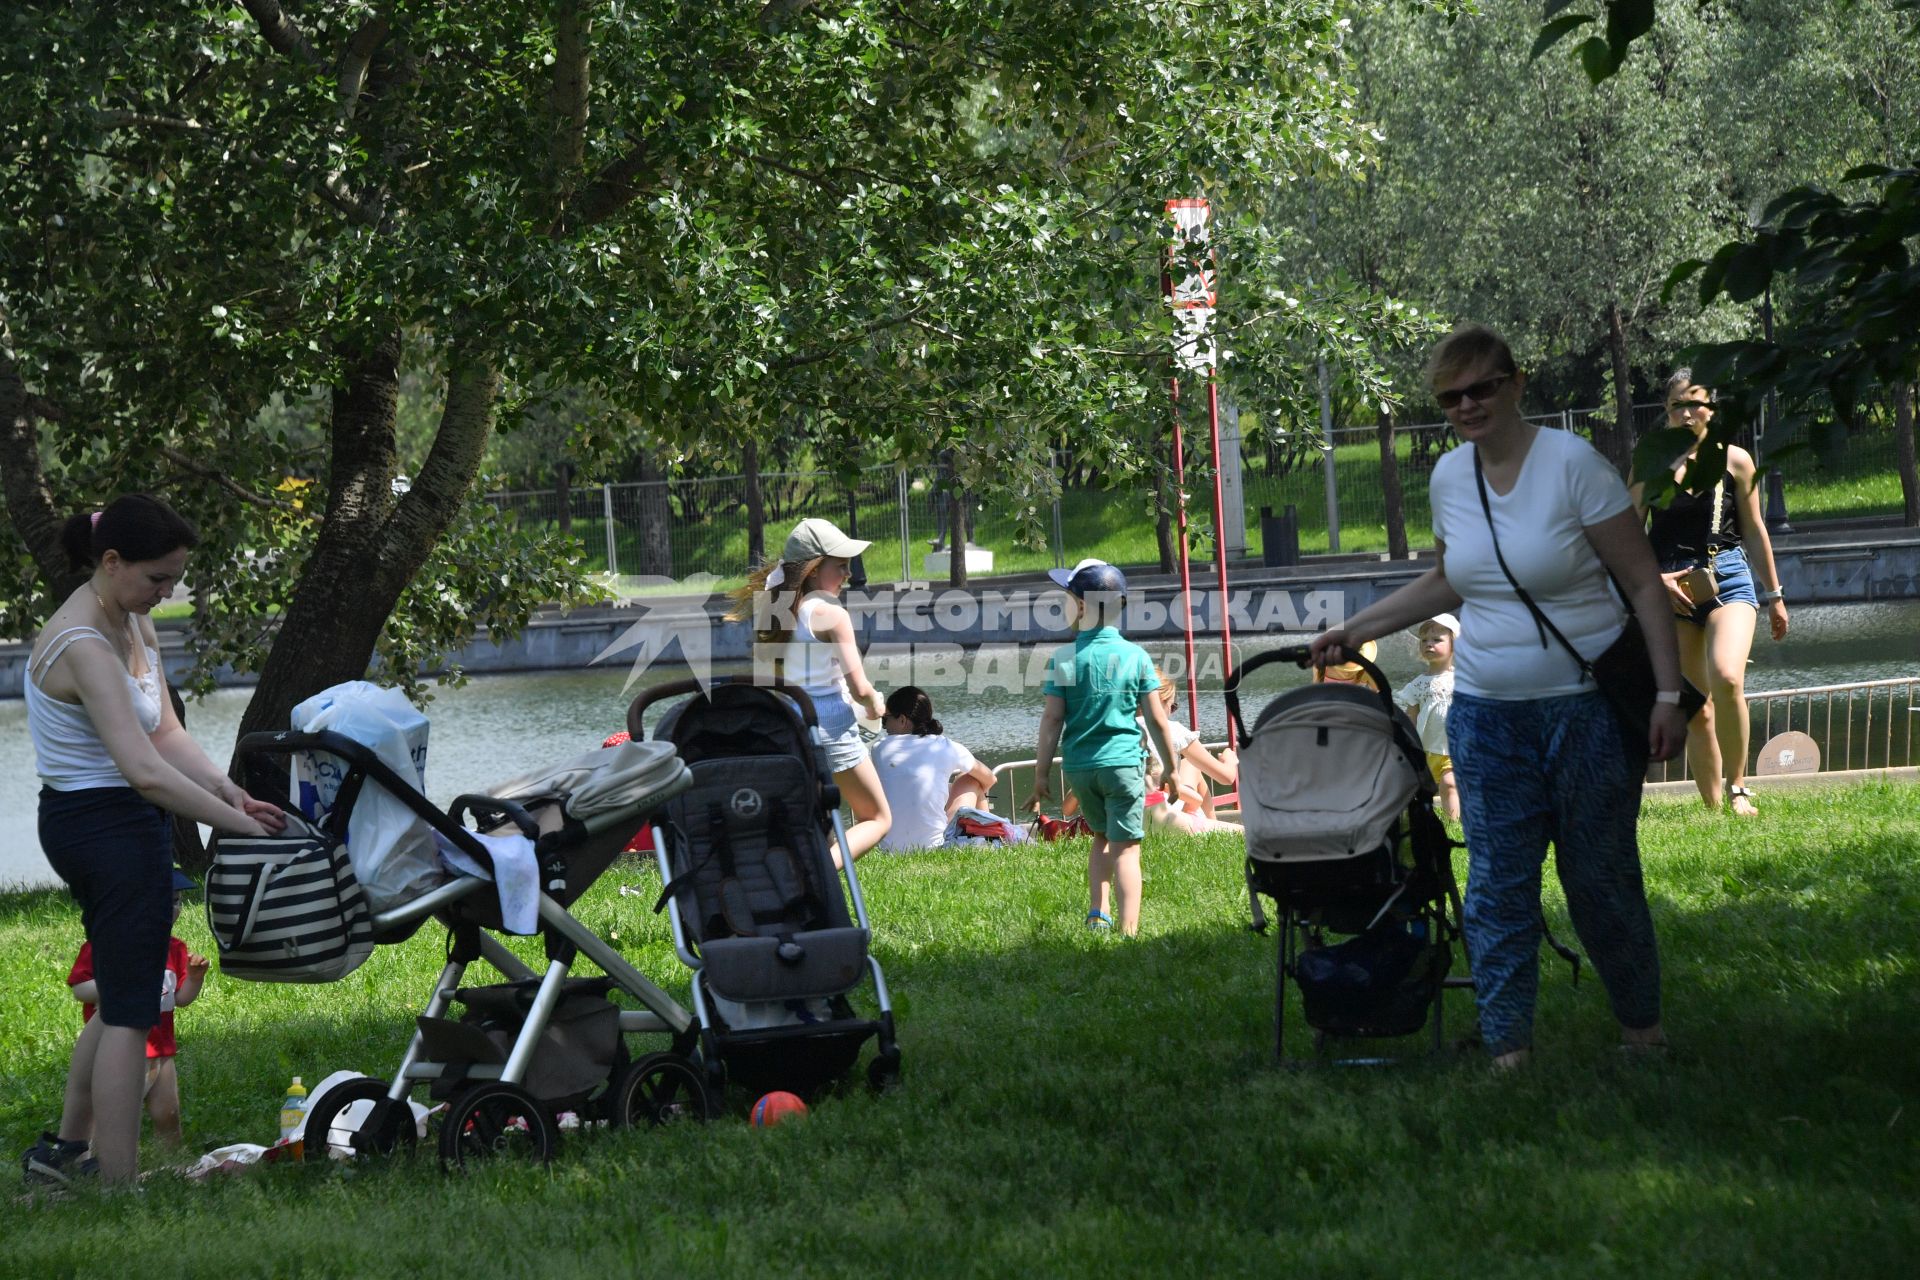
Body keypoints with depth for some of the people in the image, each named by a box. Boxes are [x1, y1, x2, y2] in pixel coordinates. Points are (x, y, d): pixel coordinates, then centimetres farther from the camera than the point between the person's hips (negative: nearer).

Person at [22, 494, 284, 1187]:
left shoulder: (134, 623, 7)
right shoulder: (83, 646, -24)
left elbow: (165, 733, 5)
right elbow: (146, 771, -31)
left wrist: (226, 788, -11)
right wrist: (238, 821, -29)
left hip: (82, 825, 10)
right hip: (108, 824, -10)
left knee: (122, 999, 22)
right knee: (129, 1013, -4)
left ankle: (64, 1149, 33)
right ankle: (116, 1186, 0)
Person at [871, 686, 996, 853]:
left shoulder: (879, 749, 0)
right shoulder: (946, 748, -1)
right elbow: (988, 779, 16)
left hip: (890, 849, 2)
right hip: (935, 844, -2)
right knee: (971, 780, 24)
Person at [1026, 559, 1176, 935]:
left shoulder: (1064, 659, -5)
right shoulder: (1135, 656, -3)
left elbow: (1052, 719, -4)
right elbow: (1156, 719, 0)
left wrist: (1042, 773, 3)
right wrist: (1169, 766, 12)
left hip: (1079, 767, 2)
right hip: (1123, 763, -2)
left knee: (1102, 835, 23)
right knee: (1126, 848, -2)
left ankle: (1097, 913, 12)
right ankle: (1128, 930, -10)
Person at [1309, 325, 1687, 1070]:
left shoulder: (1571, 464, -11)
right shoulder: (1450, 477, 6)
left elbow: (1644, 583, -10)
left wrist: (1668, 694, -15)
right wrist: (1358, 630, 21)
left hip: (1587, 707, -5)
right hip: (1487, 714, 5)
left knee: (1600, 875, 2)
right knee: (1497, 883, -1)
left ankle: (1641, 1024, 21)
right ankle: (1507, 1049, 3)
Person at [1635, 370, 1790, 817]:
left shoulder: (1734, 460, 4)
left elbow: (1754, 530, 11)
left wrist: (1774, 596, 15)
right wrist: (1656, 579, -11)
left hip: (1729, 583, -2)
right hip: (1670, 592, 2)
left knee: (1727, 679, -26)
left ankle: (1738, 789, -13)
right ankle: (1712, 808, 11)